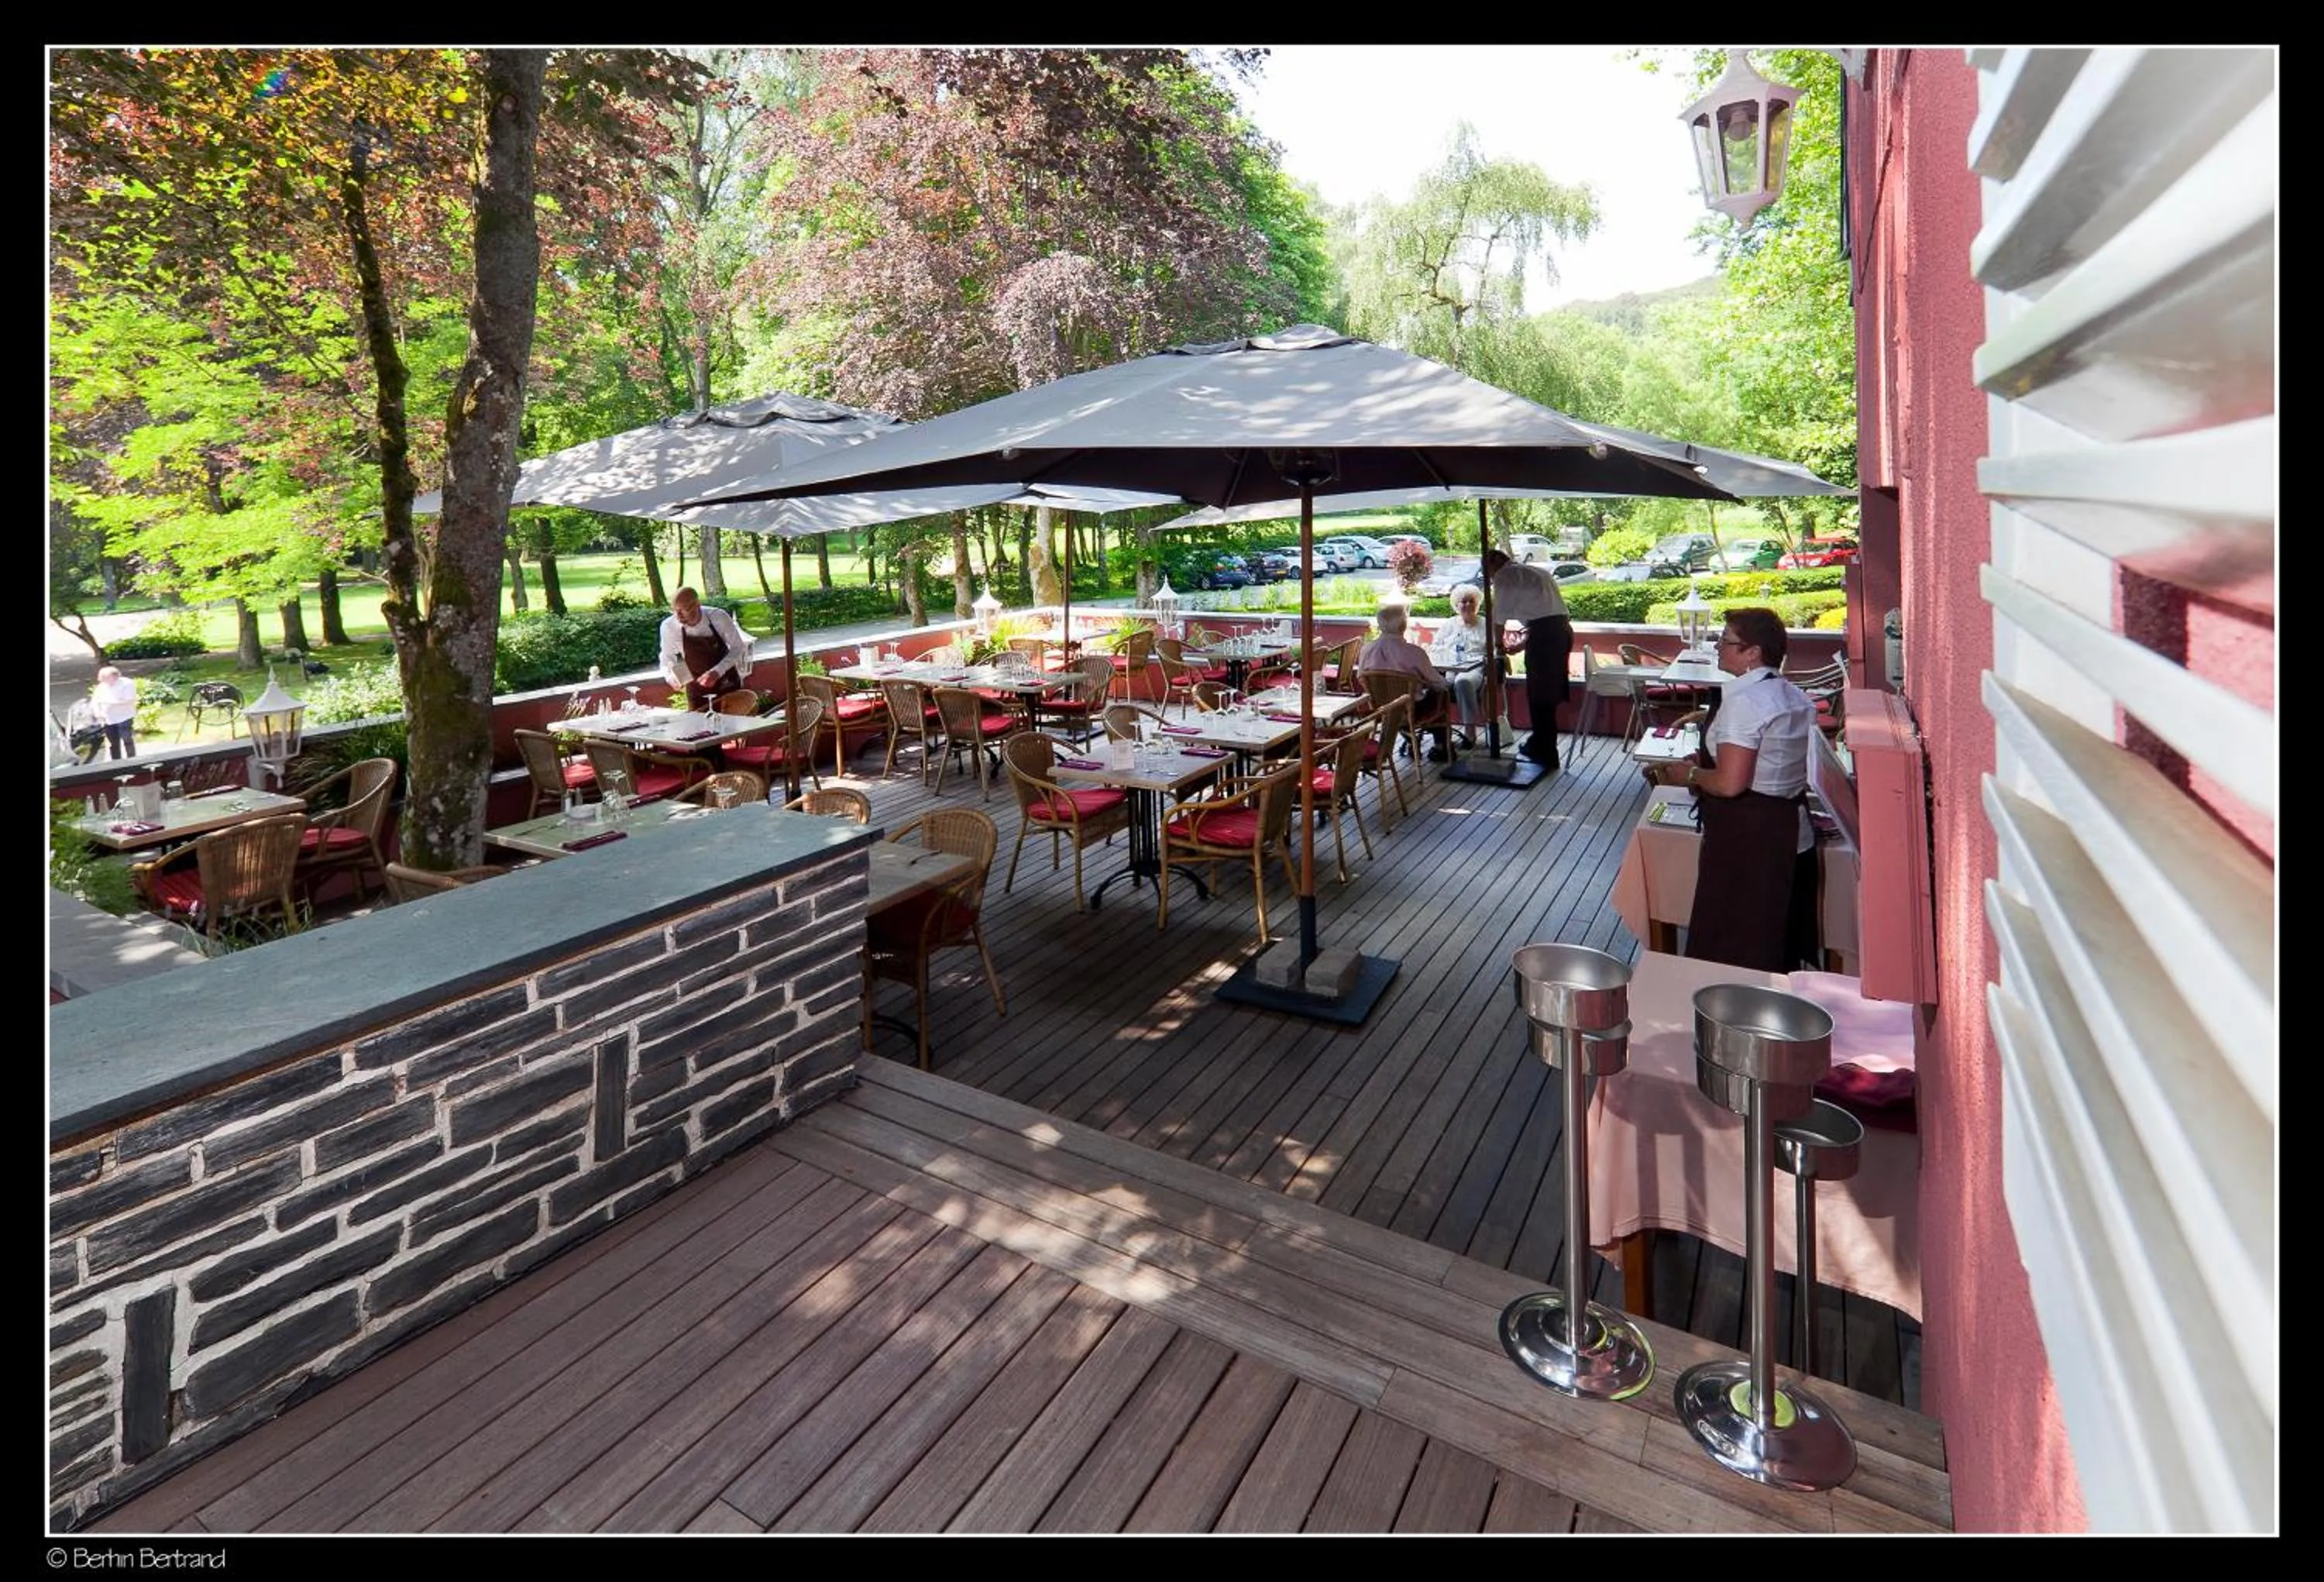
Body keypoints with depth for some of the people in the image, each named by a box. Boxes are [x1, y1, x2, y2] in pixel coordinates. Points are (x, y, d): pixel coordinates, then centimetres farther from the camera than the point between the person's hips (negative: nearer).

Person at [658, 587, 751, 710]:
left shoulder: (719, 617, -22)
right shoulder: (668, 626, -16)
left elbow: (738, 648, -12)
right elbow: (667, 658, 0)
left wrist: (717, 672, -25)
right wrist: (672, 676, -21)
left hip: (727, 685, -1)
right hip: (696, 689, 1)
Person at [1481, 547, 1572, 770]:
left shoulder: (1505, 575, 3)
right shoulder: (1537, 572, 27)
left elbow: (1500, 616, 1)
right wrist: (1520, 646, 28)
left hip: (1544, 631, -8)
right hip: (1563, 628, 8)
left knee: (1539, 696, 1)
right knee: (1549, 693, 18)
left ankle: (1546, 754, 7)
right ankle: (1539, 745, 30)